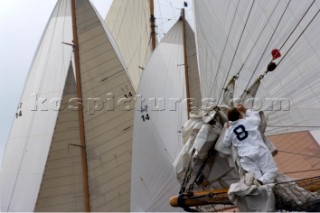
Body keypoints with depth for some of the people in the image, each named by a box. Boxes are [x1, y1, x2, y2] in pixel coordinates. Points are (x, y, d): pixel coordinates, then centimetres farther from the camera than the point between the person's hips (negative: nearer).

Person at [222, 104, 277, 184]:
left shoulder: (230, 130, 9)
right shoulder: (248, 121, 5)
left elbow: (225, 144, 24)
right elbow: (257, 117, 27)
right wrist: (246, 110, 37)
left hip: (245, 157, 2)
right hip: (260, 151, -2)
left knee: (256, 176, 1)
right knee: (271, 170, 1)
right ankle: (262, 181, -31)